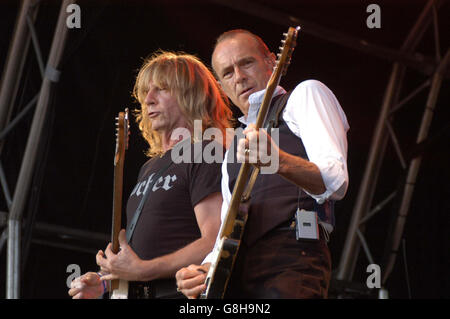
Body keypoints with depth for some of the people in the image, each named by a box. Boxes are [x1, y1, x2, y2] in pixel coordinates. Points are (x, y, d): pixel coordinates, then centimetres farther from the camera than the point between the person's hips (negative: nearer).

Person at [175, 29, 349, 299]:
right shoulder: (234, 149, 30)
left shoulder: (305, 94, 10)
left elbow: (336, 182, -7)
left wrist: (279, 160, -25)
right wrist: (207, 268, 4)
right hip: (235, 276, 6)